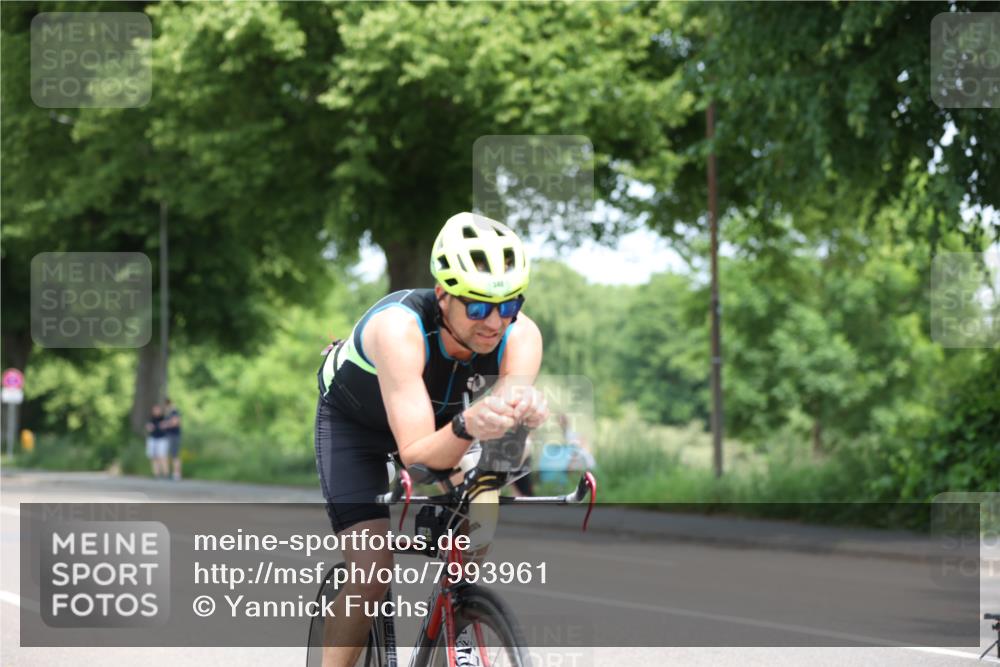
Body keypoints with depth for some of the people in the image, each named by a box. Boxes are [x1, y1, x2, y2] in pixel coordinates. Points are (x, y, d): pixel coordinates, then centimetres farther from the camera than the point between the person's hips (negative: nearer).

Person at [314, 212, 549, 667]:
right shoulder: (401, 327, -40)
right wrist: (467, 426, -64)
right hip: (354, 420, -4)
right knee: (371, 569, -19)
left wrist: (524, 412, -61)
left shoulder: (521, 335, -29)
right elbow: (416, 454, -44)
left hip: (441, 415, 4)